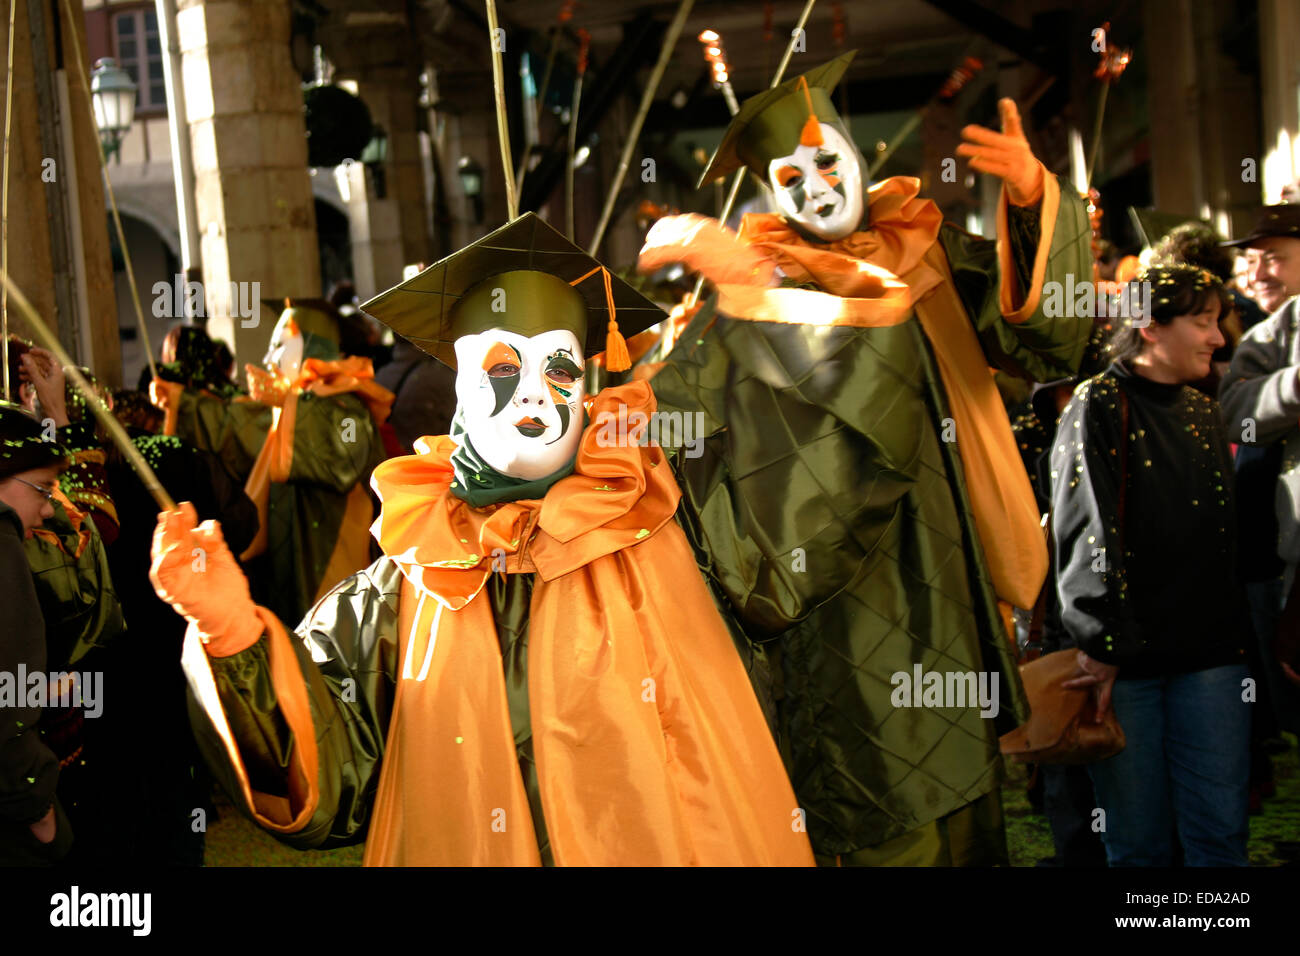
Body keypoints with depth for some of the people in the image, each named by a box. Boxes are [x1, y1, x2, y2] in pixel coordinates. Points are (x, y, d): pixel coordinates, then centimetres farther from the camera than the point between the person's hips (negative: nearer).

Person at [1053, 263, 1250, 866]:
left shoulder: (1205, 415, 15)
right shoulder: (1098, 406, -5)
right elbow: (1086, 531, -14)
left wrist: (1235, 634, 13)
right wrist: (1103, 644, -19)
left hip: (1208, 652, 5)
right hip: (1123, 658, -5)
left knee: (1221, 831, 4)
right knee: (1139, 841, 3)